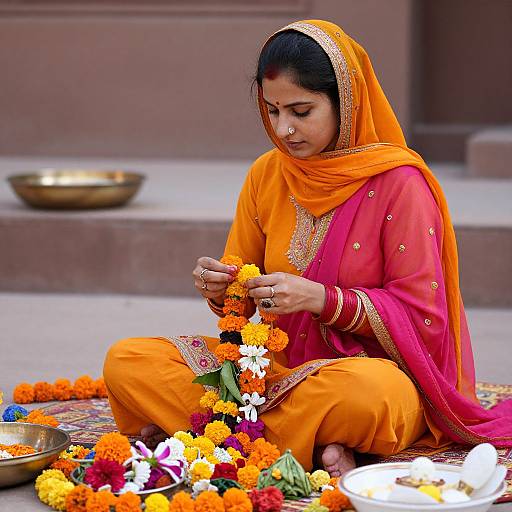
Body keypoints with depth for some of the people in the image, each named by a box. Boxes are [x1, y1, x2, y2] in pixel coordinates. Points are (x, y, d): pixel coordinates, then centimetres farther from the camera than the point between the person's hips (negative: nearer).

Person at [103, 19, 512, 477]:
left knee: (370, 391, -43)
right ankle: (311, 448, -23)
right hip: (275, 365, 6)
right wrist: (219, 290, -11)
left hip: (370, 366, -5)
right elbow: (243, 303, 13)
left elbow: (419, 315, -10)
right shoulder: (266, 176, 6)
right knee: (125, 363, -15)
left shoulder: (399, 182, -10)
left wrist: (322, 299, -22)